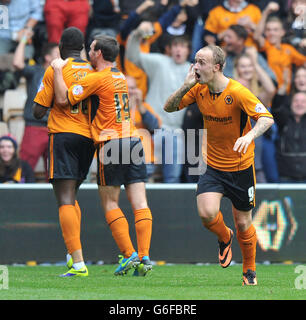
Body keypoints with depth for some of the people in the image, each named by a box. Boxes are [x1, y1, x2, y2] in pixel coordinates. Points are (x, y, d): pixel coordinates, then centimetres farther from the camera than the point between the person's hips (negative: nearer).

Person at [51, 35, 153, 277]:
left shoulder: (97, 78, -8)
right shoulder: (120, 77, 17)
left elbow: (63, 99, -9)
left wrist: (58, 69, 2)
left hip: (111, 142, -7)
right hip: (133, 138, 7)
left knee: (110, 204, 1)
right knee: (139, 203, -1)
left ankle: (129, 254, -8)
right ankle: (144, 257, -7)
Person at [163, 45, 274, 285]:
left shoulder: (238, 92, -21)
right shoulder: (199, 90, -5)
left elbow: (267, 118, -27)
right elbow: (169, 107, 1)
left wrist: (250, 135, -47)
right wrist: (187, 85, -16)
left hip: (240, 167, -3)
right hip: (212, 165, 3)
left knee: (243, 223, 6)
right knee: (207, 213, -19)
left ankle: (250, 271, 31)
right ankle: (225, 238, 17)